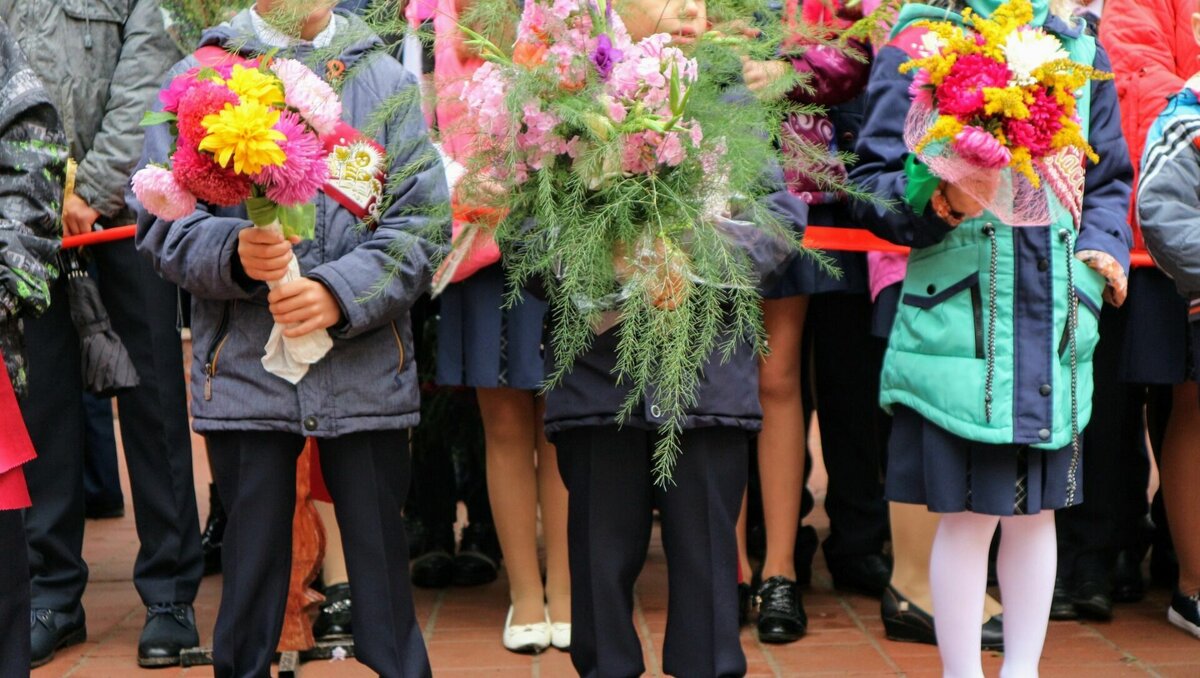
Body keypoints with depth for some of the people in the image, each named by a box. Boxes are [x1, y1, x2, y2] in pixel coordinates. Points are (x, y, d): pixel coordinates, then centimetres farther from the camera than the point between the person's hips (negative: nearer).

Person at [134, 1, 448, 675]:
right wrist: (233, 252, -18)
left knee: (381, 563, 5)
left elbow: (422, 223, 1)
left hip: (367, 372, 1)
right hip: (244, 366, 0)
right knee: (252, 565, 8)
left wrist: (342, 292, -14)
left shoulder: (388, 81, 8)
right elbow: (161, 218, 1)